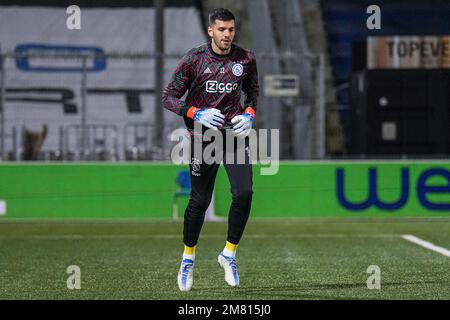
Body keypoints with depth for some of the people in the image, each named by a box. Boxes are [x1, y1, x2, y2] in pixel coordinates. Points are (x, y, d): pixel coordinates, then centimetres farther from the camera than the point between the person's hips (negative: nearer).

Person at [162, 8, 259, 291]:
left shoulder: (246, 59, 1)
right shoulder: (194, 59, -6)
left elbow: (253, 90, 19)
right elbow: (169, 97, -3)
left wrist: (249, 114, -1)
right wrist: (198, 114, -18)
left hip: (235, 133, 2)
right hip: (203, 137, -2)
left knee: (244, 194, -14)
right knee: (199, 201, 2)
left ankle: (229, 254, 5)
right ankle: (188, 258, 23)